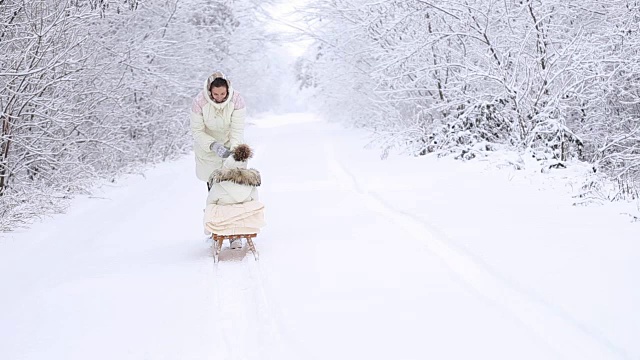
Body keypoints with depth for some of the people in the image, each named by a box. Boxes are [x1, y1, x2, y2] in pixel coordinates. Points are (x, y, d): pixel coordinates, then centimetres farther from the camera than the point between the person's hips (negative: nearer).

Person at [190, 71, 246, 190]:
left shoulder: (237, 100, -25)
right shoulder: (199, 101, -26)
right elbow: (197, 131, -19)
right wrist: (213, 145, -35)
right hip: (207, 146, 0)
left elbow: (237, 130, -23)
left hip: (229, 143, 0)